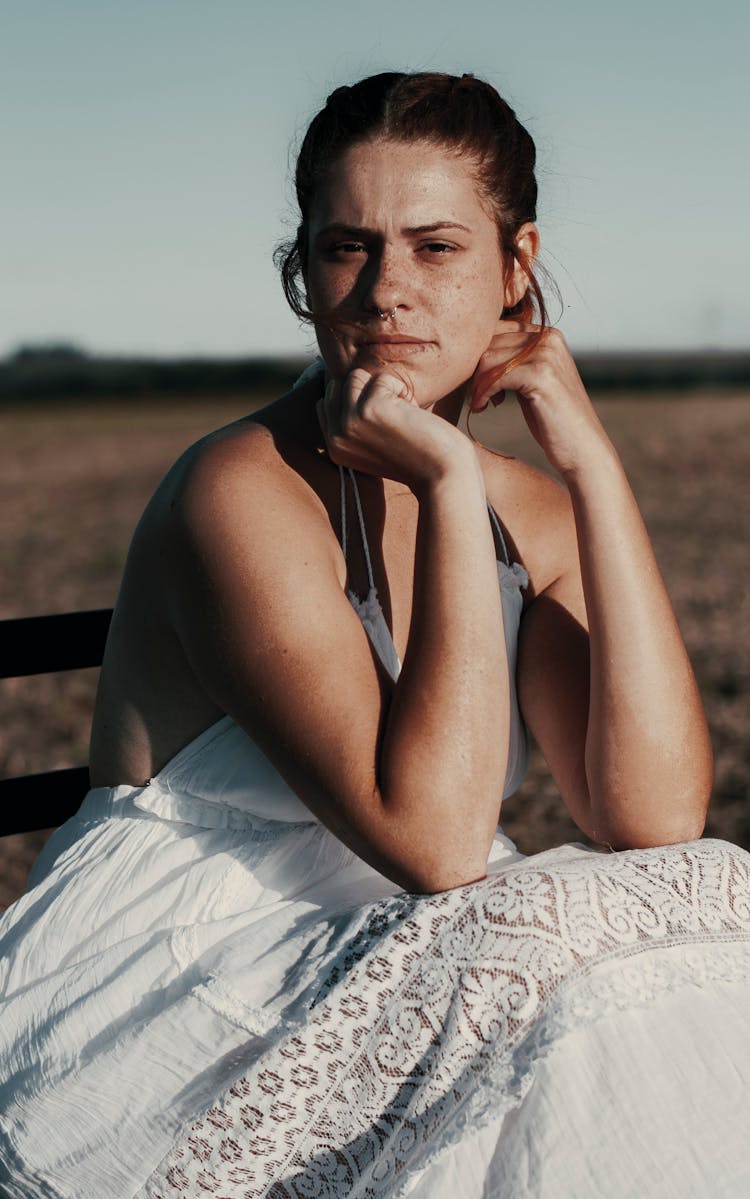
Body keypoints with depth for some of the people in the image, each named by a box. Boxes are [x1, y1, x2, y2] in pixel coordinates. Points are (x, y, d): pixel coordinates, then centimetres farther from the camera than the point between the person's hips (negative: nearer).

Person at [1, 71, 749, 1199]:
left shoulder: (530, 514, 4)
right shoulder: (246, 492, -17)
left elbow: (657, 817, -12)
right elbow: (433, 839, -24)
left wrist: (592, 465, -13)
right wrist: (448, 485, -24)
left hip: (364, 992, 7)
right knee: (605, 1003, -26)